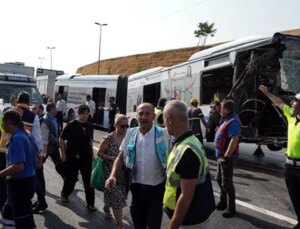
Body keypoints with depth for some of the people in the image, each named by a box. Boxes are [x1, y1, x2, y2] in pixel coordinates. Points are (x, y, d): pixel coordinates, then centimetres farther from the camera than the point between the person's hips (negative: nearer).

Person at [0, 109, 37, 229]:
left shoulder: (16, 139, -22)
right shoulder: (26, 135, 7)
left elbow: (19, 166, -29)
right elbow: (36, 152, 22)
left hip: (19, 184, -10)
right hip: (28, 180, 10)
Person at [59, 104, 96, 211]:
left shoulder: (89, 126, 2)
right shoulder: (71, 125, -11)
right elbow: (61, 140, -7)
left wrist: (92, 154, 11)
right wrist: (63, 155, -8)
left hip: (86, 157, 3)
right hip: (72, 157, -3)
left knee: (88, 180, 2)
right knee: (71, 178, 12)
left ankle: (90, 203, 11)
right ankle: (64, 194, 40)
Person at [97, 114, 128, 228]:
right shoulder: (108, 139, -13)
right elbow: (99, 153, -5)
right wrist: (111, 158, -19)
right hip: (112, 172, -4)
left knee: (117, 195, 19)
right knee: (116, 198, -4)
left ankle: (106, 208, 49)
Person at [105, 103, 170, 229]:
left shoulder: (164, 134, -11)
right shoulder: (130, 133, -1)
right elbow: (121, 157, 4)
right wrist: (113, 175, -11)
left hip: (157, 189, -3)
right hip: (137, 188, 4)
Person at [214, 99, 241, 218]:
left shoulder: (233, 121, -22)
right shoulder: (227, 119, 11)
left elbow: (234, 140, -29)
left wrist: (226, 156, -29)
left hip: (227, 156, -10)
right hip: (221, 155, 10)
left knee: (227, 182, -2)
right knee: (219, 179, 20)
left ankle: (231, 209, 10)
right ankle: (223, 202, 35)